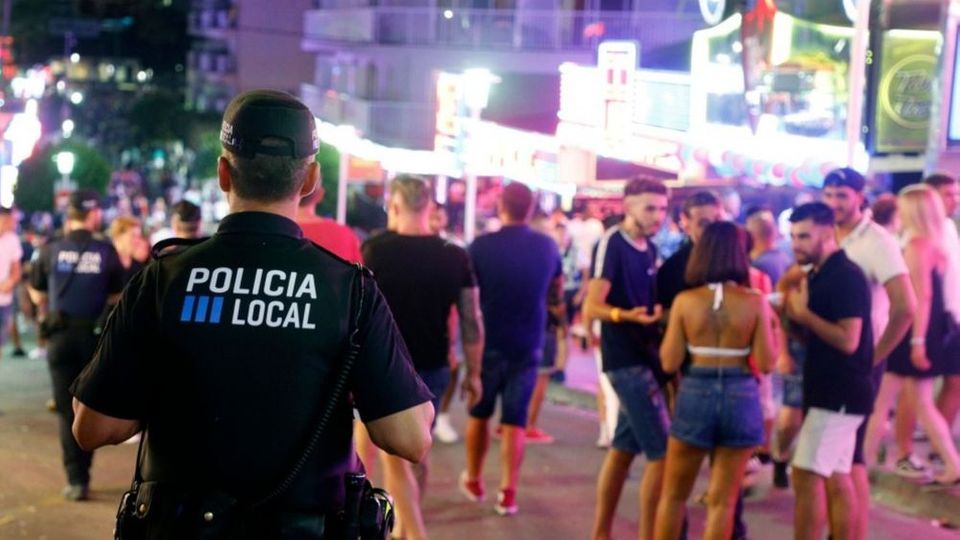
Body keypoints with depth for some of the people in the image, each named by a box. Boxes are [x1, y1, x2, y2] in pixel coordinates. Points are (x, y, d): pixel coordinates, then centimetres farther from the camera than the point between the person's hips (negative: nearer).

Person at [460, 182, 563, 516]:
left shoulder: (481, 245, -13)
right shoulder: (547, 247, -2)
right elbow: (556, 297, 12)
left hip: (488, 343, -1)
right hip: (527, 346, 1)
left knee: (479, 414, 17)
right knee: (514, 421, 6)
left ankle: (473, 482, 30)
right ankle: (508, 493, 1)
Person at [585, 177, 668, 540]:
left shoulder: (649, 249, 12)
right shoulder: (612, 244, -13)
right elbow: (592, 308, -20)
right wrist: (624, 315, -36)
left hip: (645, 356, 8)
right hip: (626, 359, -8)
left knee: (624, 448, 12)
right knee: (662, 452, -9)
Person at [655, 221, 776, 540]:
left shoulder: (685, 301, -5)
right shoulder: (755, 302, -6)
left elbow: (670, 363, -4)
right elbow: (765, 363, -6)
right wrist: (770, 328, 10)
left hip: (695, 395, 0)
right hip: (741, 398, 0)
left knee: (673, 495, 16)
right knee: (722, 500, 9)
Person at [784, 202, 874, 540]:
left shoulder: (846, 276, -15)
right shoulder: (818, 276, 14)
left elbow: (847, 340, -22)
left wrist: (804, 313, -16)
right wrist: (794, 313, 0)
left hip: (839, 394, -10)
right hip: (829, 393, 10)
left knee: (806, 477, -10)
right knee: (835, 480, 11)